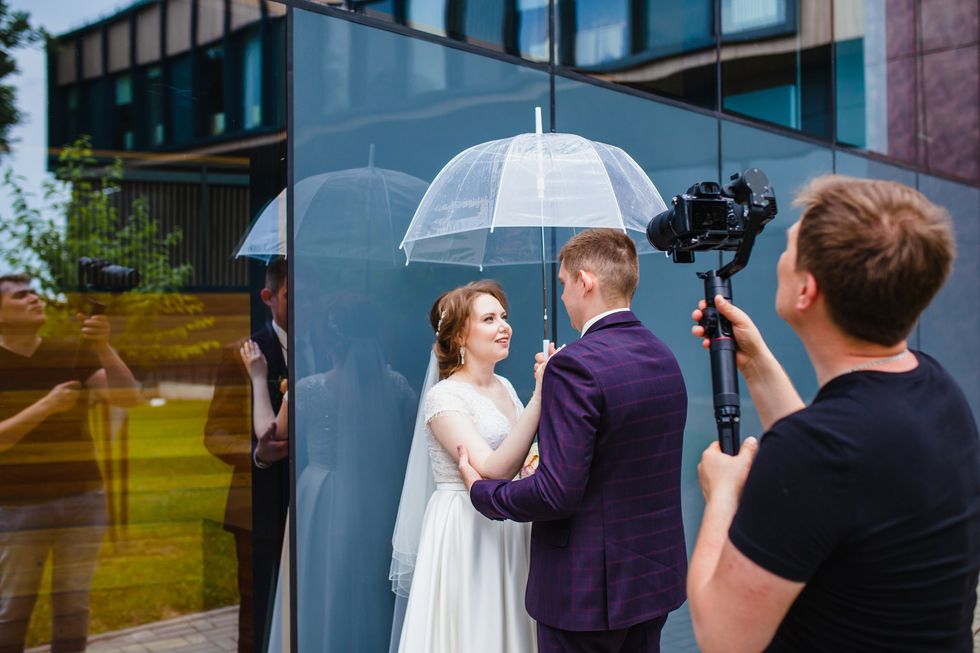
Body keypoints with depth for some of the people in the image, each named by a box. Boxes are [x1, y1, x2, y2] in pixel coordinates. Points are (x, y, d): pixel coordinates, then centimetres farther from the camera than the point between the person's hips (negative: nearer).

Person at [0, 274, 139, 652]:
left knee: (73, 605, 9)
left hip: (82, 501, 2)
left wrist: (103, 346, -21)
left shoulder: (74, 355, 2)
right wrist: (46, 405, -22)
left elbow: (129, 397, -9)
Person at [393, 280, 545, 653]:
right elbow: (493, 471, -27)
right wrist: (539, 397, -31)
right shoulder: (445, 396, -15)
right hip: (465, 535, -7)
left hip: (510, 531, 7)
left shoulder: (505, 387, 7)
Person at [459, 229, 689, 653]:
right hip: (657, 575, 8)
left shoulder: (575, 366, -22)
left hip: (587, 585, -8)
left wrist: (481, 491, -8)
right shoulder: (665, 358, 4)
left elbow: (558, 492, -25)